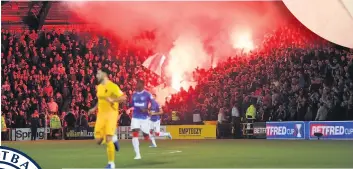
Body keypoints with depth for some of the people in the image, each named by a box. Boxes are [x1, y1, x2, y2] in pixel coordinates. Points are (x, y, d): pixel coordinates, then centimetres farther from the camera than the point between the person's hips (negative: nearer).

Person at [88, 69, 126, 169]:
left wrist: (112, 100, -29)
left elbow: (123, 98, -16)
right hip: (101, 115, 7)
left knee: (108, 140, -12)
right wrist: (94, 108, 16)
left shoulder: (113, 86, -12)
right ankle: (113, 138, 30)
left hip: (111, 115, -7)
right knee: (98, 140, 0)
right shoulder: (99, 87, 11)